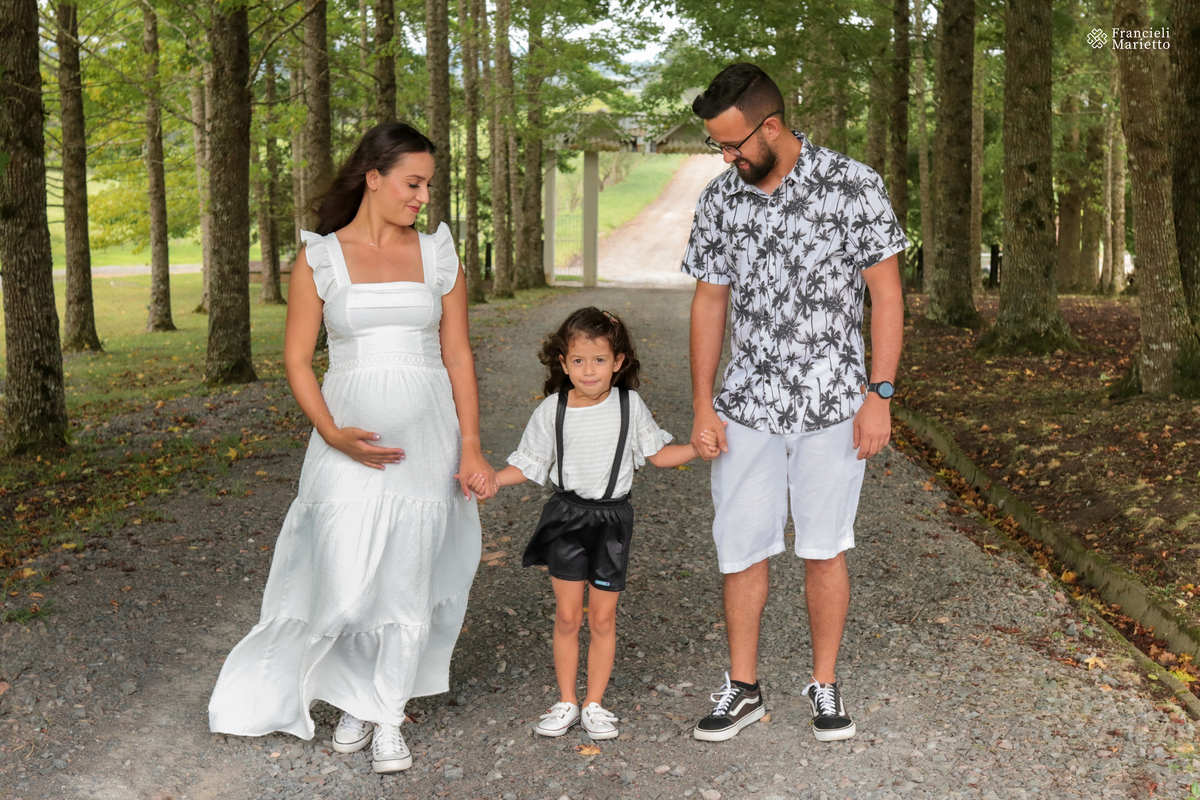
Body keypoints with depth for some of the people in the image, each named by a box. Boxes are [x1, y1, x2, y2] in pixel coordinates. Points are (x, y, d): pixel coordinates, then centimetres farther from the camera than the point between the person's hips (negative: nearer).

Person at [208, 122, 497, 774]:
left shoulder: (438, 254, 7)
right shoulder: (319, 257, 1)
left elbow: (458, 358, 8)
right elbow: (296, 360, 1)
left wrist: (470, 447, 1)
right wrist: (332, 434, -14)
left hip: (426, 433, 2)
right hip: (350, 437, -2)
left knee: (408, 578, 3)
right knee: (347, 581, -6)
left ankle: (388, 718, 18)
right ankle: (355, 698, 22)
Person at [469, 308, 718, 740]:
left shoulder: (629, 405, -3)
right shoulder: (552, 410, -5)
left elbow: (657, 453, 7)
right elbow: (529, 464, 1)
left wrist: (698, 448, -7)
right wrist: (491, 478, -15)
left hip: (612, 518, 0)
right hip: (566, 516, 0)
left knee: (603, 619, 6)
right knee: (567, 616, 4)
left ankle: (595, 703, 20)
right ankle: (566, 701, 19)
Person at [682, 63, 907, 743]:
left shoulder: (853, 186, -7)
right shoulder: (720, 199, 4)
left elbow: (886, 292, -5)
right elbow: (710, 301, 7)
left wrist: (879, 394, -10)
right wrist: (703, 406, 3)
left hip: (833, 405, -3)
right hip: (747, 405, 3)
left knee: (825, 549, 6)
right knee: (741, 548, 6)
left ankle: (826, 687, 22)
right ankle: (744, 689, 20)